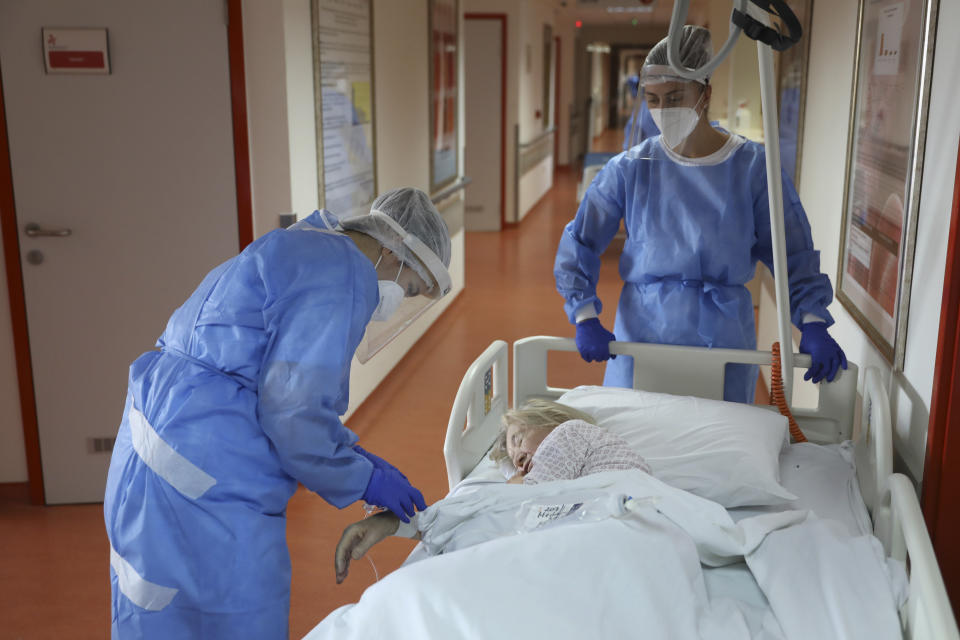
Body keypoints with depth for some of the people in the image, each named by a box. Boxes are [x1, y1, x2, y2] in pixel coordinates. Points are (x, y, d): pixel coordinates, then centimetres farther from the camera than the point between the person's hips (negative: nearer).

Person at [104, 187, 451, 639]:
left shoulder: (304, 251, 18)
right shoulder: (344, 276, -14)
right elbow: (291, 411, -22)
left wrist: (351, 453, 16)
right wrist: (362, 480, -7)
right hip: (202, 489, -11)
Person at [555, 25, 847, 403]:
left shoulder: (752, 168, -4)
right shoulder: (630, 169, -3)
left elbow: (794, 255, 0)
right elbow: (578, 243, 1)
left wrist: (813, 324, -13)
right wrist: (585, 317, -11)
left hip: (723, 340, 0)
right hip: (643, 333, 1)